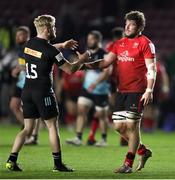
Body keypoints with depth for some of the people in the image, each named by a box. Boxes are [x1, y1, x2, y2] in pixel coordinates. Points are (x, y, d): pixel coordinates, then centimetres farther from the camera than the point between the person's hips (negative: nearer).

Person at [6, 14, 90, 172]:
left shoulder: (29, 44, 7)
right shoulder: (51, 51, -14)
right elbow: (70, 69, -8)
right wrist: (82, 60, 9)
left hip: (27, 91, 6)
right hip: (43, 92, -6)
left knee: (27, 128, 10)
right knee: (52, 126, 4)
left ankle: (12, 160, -2)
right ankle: (58, 163, 6)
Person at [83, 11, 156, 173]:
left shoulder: (145, 43, -5)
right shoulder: (120, 43, 15)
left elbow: (152, 69, -9)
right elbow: (105, 62, 14)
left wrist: (149, 90, -17)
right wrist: (87, 65, -2)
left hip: (137, 91, -7)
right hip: (122, 91, 7)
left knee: (132, 125, -7)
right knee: (119, 126, 6)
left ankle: (128, 164, -2)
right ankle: (143, 151, 24)